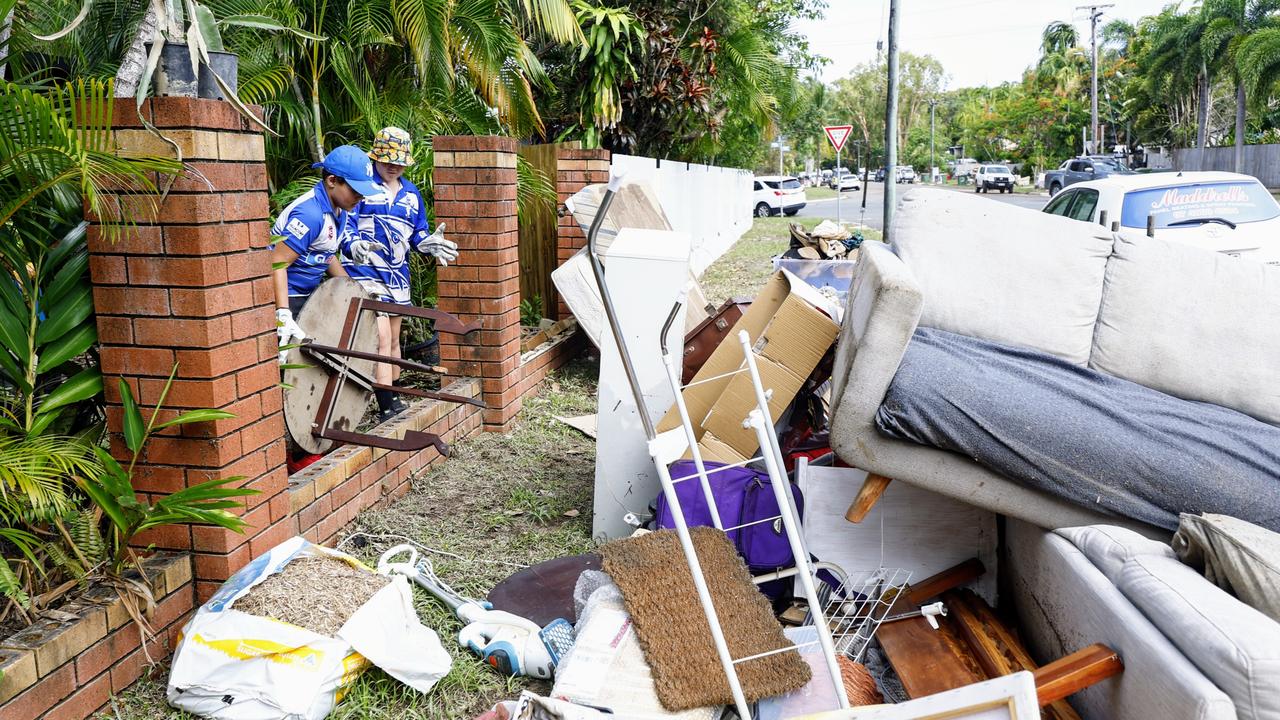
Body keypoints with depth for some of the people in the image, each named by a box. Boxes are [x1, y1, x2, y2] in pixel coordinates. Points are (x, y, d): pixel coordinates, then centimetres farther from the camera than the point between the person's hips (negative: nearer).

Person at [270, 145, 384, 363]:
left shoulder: (339, 210, 4)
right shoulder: (310, 214, -25)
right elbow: (277, 264, -28)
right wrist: (283, 316, -34)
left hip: (308, 295, 10)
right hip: (285, 297, -10)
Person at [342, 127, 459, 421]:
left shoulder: (411, 194, 14)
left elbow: (419, 232, 18)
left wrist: (429, 243, -4)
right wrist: (353, 245, -32)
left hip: (397, 276, 7)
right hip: (366, 274, -7)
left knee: (393, 340, 17)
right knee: (381, 339, -14)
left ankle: (394, 400, 30)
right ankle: (387, 410, -11)